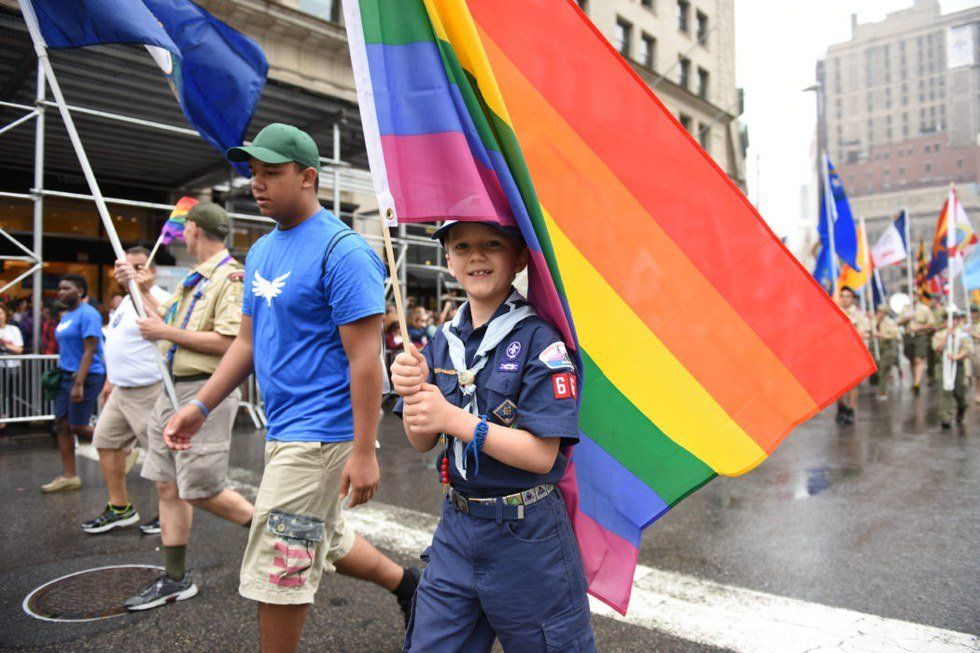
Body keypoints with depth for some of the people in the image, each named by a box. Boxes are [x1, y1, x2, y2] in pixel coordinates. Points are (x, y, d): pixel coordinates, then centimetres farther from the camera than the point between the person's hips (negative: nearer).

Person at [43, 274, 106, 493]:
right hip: (65, 376, 9)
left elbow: (89, 350, -19)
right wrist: (58, 374, 18)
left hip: (85, 377, -9)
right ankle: (68, 476, 13)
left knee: (77, 427, -5)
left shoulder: (87, 314, -13)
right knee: (62, 425, 6)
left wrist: (78, 383, -24)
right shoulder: (66, 316, 16)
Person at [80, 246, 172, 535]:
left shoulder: (158, 299, -13)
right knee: (106, 441, 15)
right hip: (122, 390, 10)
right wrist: (110, 381, 26)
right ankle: (119, 508, 27)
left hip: (149, 391, -10)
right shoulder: (126, 302, 18)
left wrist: (144, 290, -38)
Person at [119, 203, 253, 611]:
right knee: (168, 487, 12)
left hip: (204, 393, -10)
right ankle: (175, 580, 23)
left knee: (202, 491, -4)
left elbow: (228, 343, -24)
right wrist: (136, 285, 18)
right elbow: (164, 316, 29)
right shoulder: (194, 279, 18)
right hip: (173, 390, 10)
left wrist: (165, 332, -16)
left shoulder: (230, 277, -13)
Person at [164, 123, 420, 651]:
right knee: (325, 541, 23)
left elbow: (364, 358, -20)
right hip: (282, 429, 9)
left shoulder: (342, 251, -16)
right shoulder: (261, 251, 11)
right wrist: (200, 405, 7)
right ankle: (405, 583, 45)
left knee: (277, 568, 2)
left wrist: (363, 453, -22)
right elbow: (248, 340, 16)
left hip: (319, 433, -9)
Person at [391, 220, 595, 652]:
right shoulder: (444, 341, 3)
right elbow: (422, 442, 4)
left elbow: (542, 454, -20)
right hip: (456, 525, 5)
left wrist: (453, 418, -26)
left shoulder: (539, 340, -15)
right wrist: (413, 394, -17)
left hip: (525, 533, -5)